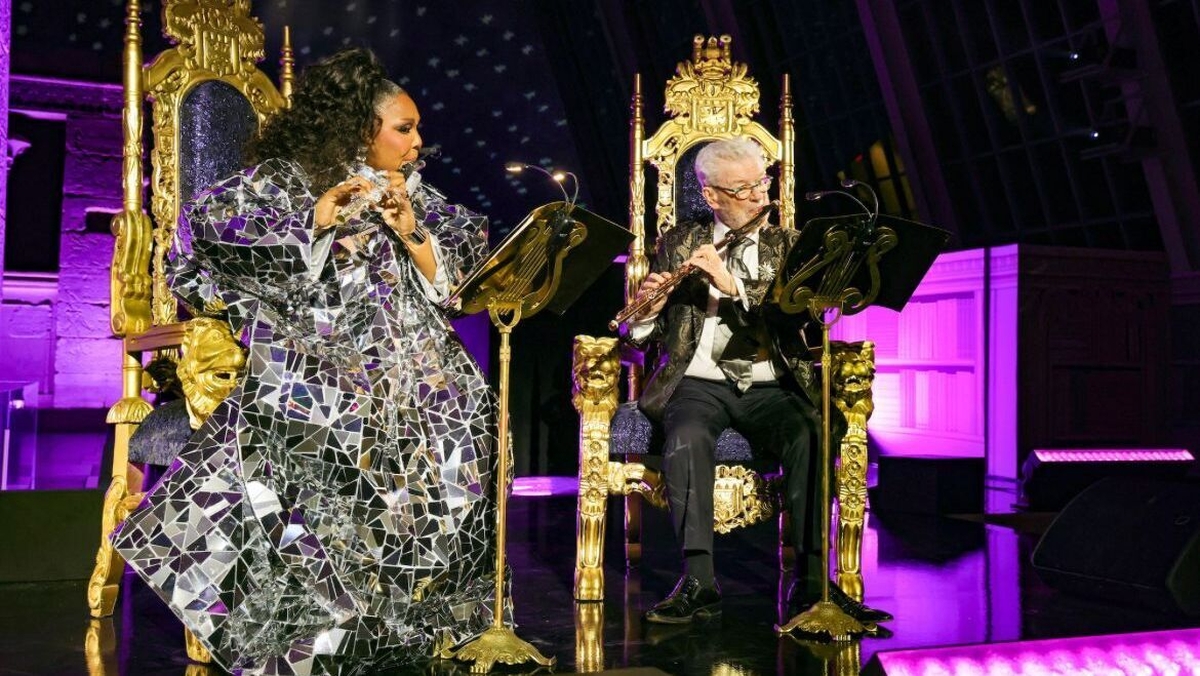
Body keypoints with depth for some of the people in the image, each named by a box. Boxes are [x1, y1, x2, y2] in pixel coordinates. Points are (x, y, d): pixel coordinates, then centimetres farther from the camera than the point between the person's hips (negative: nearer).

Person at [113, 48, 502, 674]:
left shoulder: (415, 197, 19)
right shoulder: (285, 178, 6)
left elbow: (455, 285, 12)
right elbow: (205, 225, -10)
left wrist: (411, 233, -3)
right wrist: (316, 220, -13)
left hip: (400, 357, 5)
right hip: (311, 356, -4)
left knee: (458, 410, -21)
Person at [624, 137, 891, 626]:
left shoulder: (788, 245, 12)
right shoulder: (678, 244, 11)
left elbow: (796, 313, -7)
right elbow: (646, 336, 9)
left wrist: (731, 285, -18)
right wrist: (646, 309, -15)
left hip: (770, 388, 1)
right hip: (699, 383, 0)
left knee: (809, 438, -30)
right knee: (686, 439, -33)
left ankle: (811, 580, -26)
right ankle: (698, 580, -28)